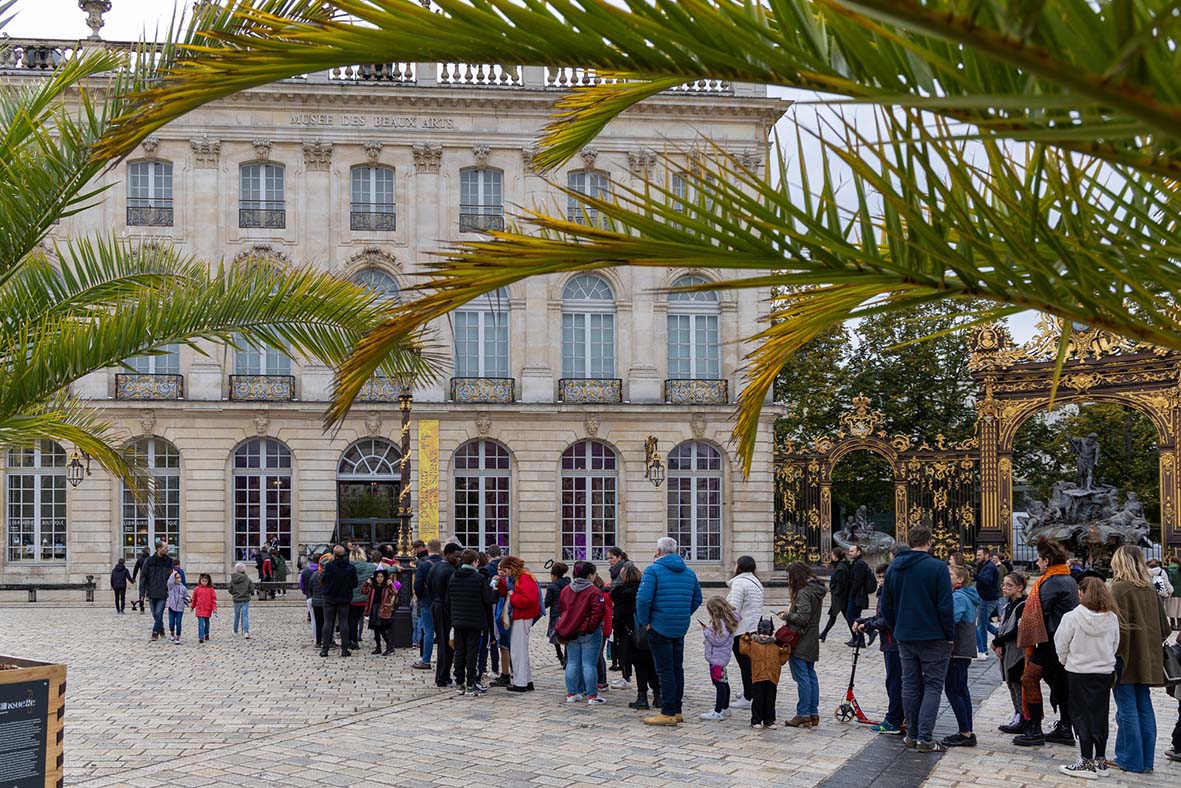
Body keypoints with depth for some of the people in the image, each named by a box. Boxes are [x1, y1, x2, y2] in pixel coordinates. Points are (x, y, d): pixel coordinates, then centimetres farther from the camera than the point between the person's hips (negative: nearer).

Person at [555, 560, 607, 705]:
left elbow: (562, 609, 14)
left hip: (570, 633, 6)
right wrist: (591, 626, -11)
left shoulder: (566, 590, 7)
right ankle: (592, 696, 0)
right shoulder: (594, 591, -14)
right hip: (589, 633, -6)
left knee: (572, 663, 12)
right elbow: (599, 611, -21)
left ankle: (571, 694, 16)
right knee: (589, 664, -3)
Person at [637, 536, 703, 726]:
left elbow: (643, 598, -20)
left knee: (665, 671, -3)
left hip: (659, 628, -6)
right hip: (681, 629, 6)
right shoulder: (689, 572, 11)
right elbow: (697, 599, 17)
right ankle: (677, 711, 20)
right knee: (677, 668, 14)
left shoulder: (653, 570, -11)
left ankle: (668, 713, -1)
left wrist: (644, 621, -9)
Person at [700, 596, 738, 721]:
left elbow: (718, 640, -24)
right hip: (717, 658, 11)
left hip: (718, 658, -11)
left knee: (719, 683, -8)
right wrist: (707, 631, 11)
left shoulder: (722, 623, -21)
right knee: (723, 683, 19)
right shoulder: (721, 621, 12)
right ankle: (725, 708, 30)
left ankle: (718, 712, -6)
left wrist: (706, 631, -16)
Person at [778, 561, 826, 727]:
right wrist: (790, 613, 10)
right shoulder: (816, 590, 11)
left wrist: (786, 616, -8)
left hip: (800, 643, -10)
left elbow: (802, 617, -23)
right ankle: (814, 713, 18)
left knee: (802, 678, -5)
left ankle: (803, 714, -2)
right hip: (811, 642, 10)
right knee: (811, 675, 13)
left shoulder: (804, 593, -18)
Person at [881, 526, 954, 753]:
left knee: (910, 685, 14)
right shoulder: (937, 567, -12)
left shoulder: (893, 568, 6)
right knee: (932, 686, 1)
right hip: (933, 638, -5)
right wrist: (950, 636, -5)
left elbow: (886, 607, 10)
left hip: (904, 638, 5)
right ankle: (925, 738, -5)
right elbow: (946, 607, -15)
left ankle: (912, 734, 18)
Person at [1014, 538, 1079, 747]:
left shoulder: (1051, 583, -16)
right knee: (1061, 683, 15)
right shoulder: (1069, 580, 15)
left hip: (1052, 641, -10)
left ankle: (1034, 730, -6)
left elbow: (1040, 612, -17)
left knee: (1030, 679, -6)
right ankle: (1065, 729, 21)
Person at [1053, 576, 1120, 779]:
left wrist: (1066, 661, 11)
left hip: (1079, 672, -4)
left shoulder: (1072, 617, -16)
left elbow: (1061, 645, -8)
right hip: (1105, 672, 4)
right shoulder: (1112, 618, -6)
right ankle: (1100, 761, 20)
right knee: (1100, 715, 13)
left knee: (1083, 716, 5)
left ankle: (1086, 762, 6)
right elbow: (1115, 645, 4)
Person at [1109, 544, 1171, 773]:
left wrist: (1114, 655, -12)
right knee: (1144, 707, 11)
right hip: (1146, 659, 7)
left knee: (1127, 709, 0)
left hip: (1126, 659, -7)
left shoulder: (1120, 588, -13)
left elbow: (1120, 627, -19)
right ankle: (1146, 760, 17)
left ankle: (1130, 760, 4)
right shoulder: (1150, 589, 8)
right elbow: (1164, 627, 14)